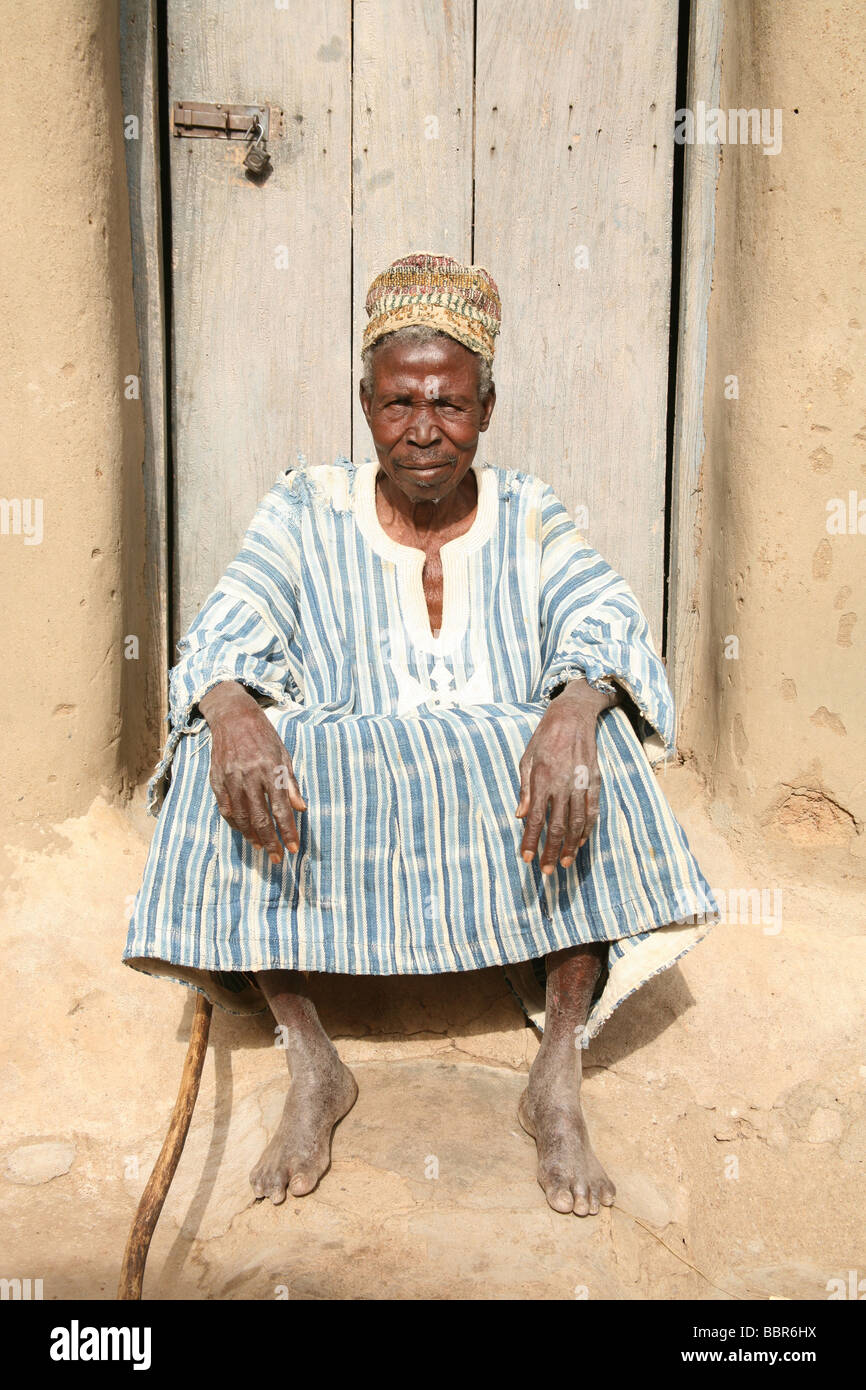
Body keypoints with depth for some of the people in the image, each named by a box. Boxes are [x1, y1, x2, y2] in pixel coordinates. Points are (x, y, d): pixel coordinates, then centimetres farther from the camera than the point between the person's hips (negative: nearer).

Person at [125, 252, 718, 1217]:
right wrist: (233, 710, -35)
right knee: (220, 764, -27)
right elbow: (226, 635, -9)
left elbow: (604, 620, -11)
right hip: (335, 795, 0)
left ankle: (559, 1076, -19)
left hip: (507, 796, 1)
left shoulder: (527, 513, 5)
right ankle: (312, 1068, -15)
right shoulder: (307, 512, 3)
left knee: (596, 749, -28)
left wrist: (573, 711, -36)